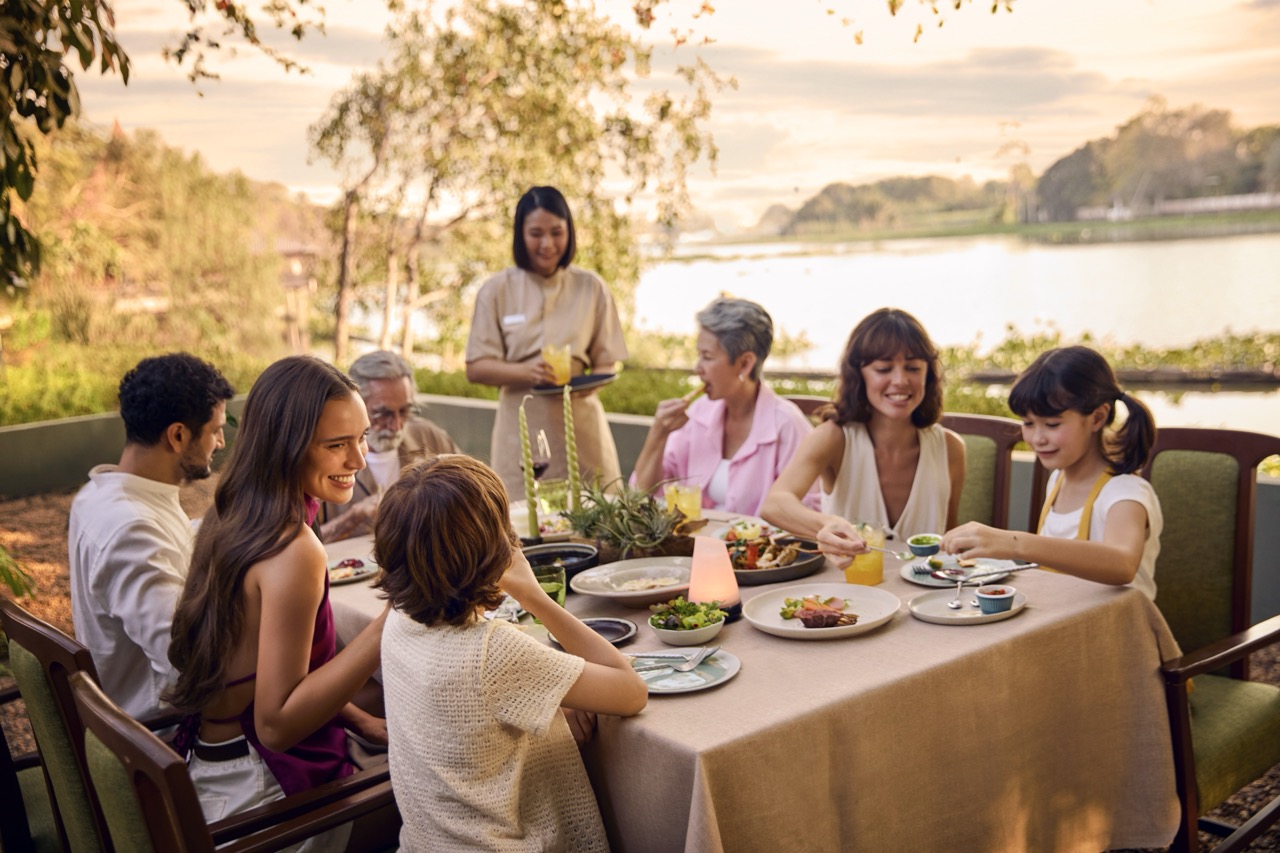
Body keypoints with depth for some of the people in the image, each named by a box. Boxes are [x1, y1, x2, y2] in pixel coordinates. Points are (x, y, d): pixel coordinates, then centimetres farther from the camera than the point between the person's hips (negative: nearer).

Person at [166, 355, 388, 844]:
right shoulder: (293, 551, -26)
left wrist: (358, 721, 7)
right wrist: (388, 627, -31)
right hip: (261, 791, -9)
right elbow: (275, 724, -24)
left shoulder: (230, 520, 2)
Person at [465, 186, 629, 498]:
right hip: (522, 432, -1)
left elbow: (607, 363, 8)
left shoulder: (591, 288, 6)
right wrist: (527, 372, -17)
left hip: (580, 426, 1)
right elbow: (476, 368, 0)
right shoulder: (497, 291, 3)